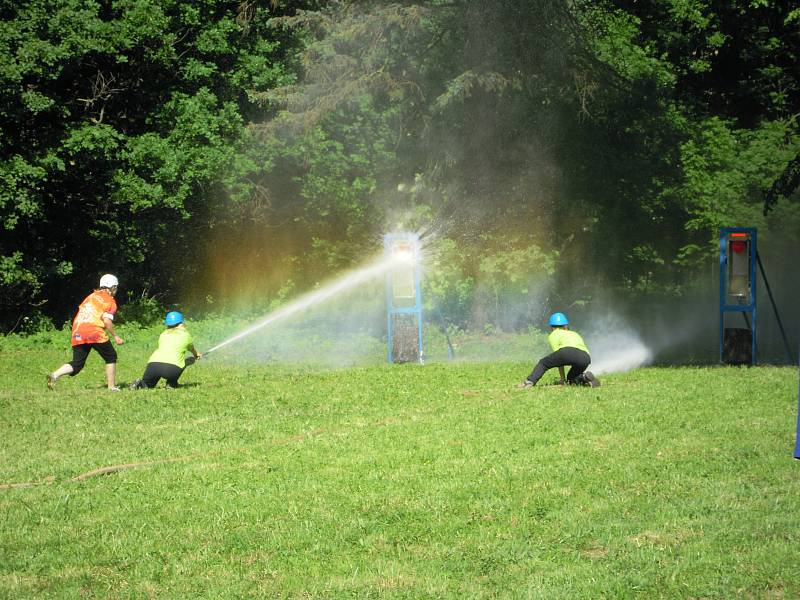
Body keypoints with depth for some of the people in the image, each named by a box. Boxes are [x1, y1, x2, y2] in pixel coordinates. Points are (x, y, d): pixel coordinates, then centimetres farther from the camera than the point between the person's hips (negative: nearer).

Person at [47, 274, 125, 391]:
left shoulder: (91, 296, 23)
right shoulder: (110, 301, 4)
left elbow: (81, 311, 20)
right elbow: (107, 320, -8)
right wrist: (115, 336, -1)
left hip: (78, 333, 6)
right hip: (95, 332, -6)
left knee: (77, 363, 6)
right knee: (111, 357, 12)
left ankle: (54, 375, -16)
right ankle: (112, 386, 9)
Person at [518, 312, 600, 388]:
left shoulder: (553, 335, 26)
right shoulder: (575, 334, 40)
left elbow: (559, 359, 21)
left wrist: (562, 379, 24)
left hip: (568, 351, -4)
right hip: (585, 358, 4)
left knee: (542, 363, 17)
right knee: (571, 379, 25)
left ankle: (530, 381, -3)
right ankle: (585, 377, -4)